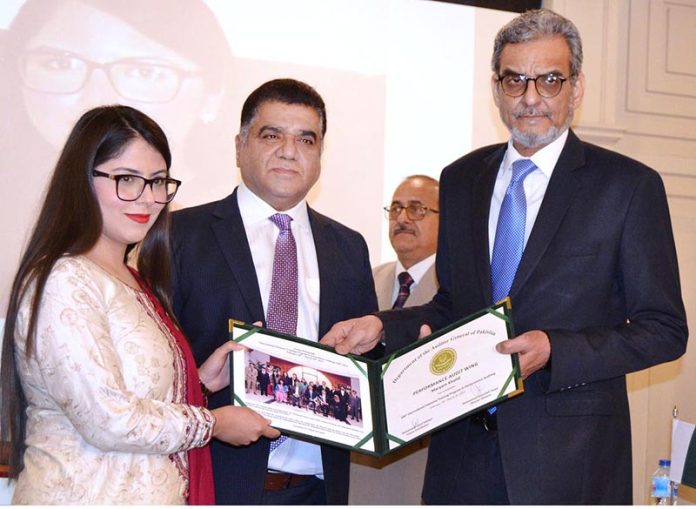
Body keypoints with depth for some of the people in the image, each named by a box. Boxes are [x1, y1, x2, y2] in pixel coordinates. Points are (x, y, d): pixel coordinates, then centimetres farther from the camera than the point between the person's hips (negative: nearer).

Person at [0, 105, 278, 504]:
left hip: (158, 494, 8)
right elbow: (108, 420, -22)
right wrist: (213, 423, -11)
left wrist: (199, 379, 1)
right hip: (87, 496, -8)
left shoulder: (132, 282, 11)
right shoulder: (63, 282, -17)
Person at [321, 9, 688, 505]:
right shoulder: (461, 180, 9)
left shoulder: (629, 185, -6)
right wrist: (382, 327, -4)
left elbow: (665, 330, -7)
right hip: (466, 443, 4)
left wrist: (553, 350, -19)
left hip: (570, 457, -3)